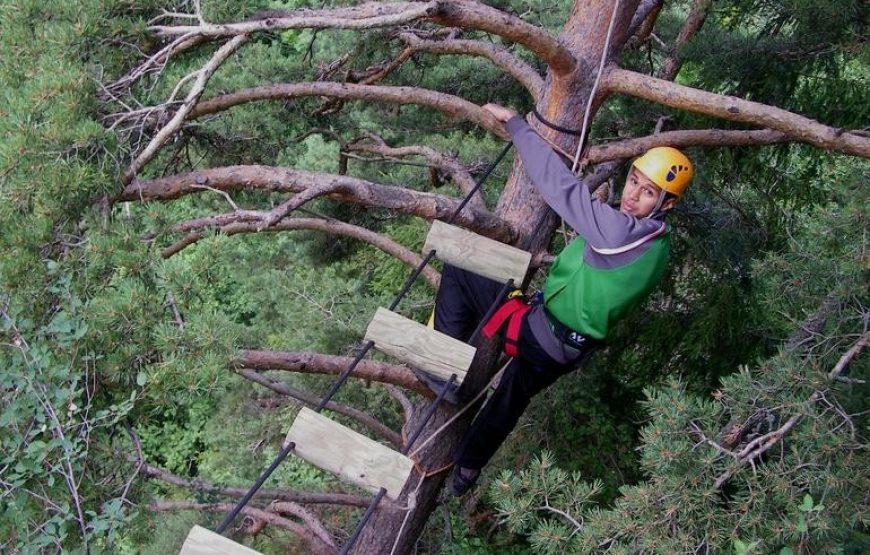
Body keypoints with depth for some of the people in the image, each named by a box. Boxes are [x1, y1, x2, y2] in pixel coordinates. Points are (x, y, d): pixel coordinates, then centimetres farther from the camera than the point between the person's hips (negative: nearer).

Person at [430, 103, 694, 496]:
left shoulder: (619, 230, -28)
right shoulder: (657, 245, 1)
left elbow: (560, 185, -28)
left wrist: (513, 122, -21)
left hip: (536, 332, -9)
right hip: (565, 351, 9)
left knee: (458, 271, -2)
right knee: (514, 395, 33)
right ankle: (467, 468, 50)